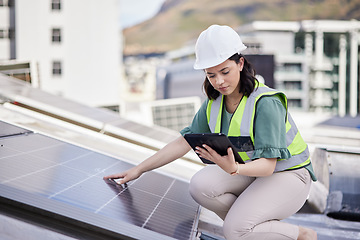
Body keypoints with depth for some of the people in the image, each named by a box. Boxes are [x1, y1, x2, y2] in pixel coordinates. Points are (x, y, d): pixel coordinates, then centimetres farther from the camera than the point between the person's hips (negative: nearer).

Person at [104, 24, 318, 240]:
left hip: (289, 175, -6)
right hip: (251, 171, 6)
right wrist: (138, 170, -5)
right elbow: (183, 142, 1)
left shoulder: (266, 103, -24)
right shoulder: (214, 103, -2)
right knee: (200, 185, -21)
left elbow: (268, 165, -28)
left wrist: (234, 169, -49)